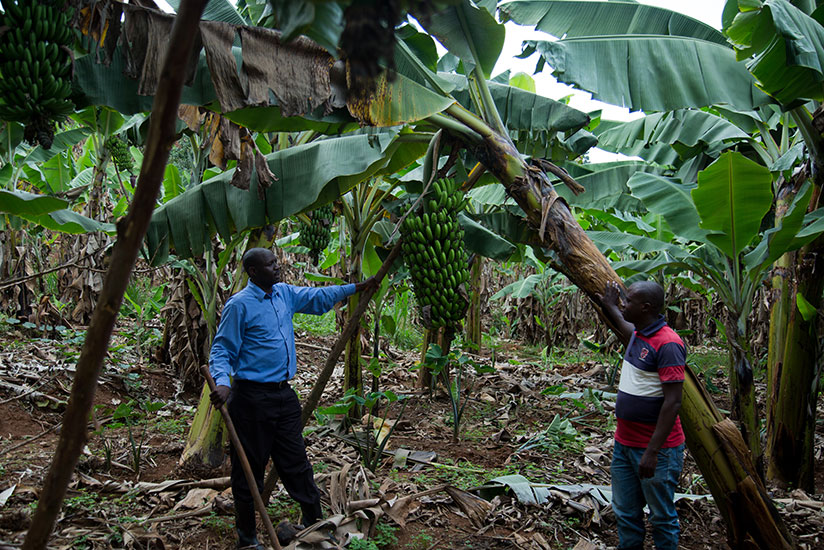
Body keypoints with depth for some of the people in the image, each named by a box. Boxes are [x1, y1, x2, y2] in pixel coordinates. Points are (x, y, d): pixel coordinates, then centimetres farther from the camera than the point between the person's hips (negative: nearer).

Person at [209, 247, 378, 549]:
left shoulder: (284, 293, 9)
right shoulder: (239, 305, -12)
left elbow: (317, 297, 22)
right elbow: (221, 349, -10)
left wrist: (358, 287, 20)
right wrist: (222, 382, -28)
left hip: (283, 393, 7)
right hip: (252, 396, -7)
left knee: (296, 460, 15)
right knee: (249, 466, 5)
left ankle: (314, 522, 27)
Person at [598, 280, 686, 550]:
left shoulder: (668, 344, -20)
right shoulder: (637, 335, 7)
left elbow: (673, 402, -23)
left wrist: (652, 451, -24)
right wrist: (609, 305, 47)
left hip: (656, 448, -9)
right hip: (624, 444, 9)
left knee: (661, 517, 8)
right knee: (625, 514, 17)